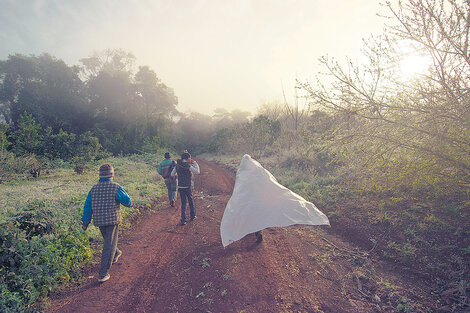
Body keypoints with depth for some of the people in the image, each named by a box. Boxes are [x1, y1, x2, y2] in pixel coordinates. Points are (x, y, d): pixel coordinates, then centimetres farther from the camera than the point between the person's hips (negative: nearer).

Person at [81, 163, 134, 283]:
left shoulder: (94, 188, 4)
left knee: (108, 239, 29)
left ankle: (116, 254, 53)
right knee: (109, 246, -1)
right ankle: (103, 274, 0)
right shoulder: (116, 187, -12)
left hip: (99, 221, 6)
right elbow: (127, 201, -5)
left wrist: (85, 222, 14)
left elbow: (88, 206, 7)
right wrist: (131, 203, 19)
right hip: (112, 220, -5)